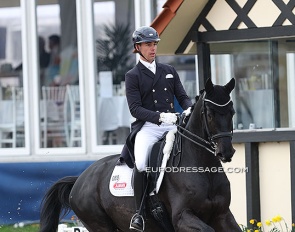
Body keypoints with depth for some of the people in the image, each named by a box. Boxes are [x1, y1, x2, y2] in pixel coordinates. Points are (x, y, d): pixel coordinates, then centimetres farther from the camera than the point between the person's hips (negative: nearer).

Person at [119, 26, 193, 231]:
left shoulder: (169, 71, 20)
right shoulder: (133, 76, 6)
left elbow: (183, 96, 18)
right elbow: (135, 108, -4)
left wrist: (190, 109, -6)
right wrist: (160, 116, -19)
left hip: (172, 125, 4)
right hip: (147, 127, -4)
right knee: (141, 164, -30)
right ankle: (139, 212, -17)